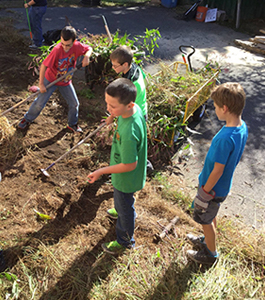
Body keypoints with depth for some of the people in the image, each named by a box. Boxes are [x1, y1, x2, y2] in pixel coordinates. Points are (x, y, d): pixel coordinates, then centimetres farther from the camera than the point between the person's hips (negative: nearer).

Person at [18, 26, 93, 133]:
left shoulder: (77, 46, -21)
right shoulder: (57, 50, -32)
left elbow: (89, 48, -1)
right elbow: (44, 65, -25)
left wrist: (86, 56, -24)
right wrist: (41, 84, -22)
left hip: (66, 81, 4)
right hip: (51, 79, -4)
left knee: (74, 104, 9)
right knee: (40, 103, 0)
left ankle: (72, 124, 33)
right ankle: (27, 119, 26)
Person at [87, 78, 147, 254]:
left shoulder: (128, 133, -42)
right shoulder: (135, 108, -16)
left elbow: (129, 165, -31)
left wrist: (101, 171, -21)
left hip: (126, 179, -8)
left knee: (124, 208, 18)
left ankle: (125, 241, 46)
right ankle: (124, 213, 67)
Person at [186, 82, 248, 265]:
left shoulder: (226, 138, -36)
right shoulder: (242, 127, -8)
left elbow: (218, 170, -28)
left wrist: (205, 191, -14)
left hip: (213, 188, -8)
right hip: (223, 185, 8)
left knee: (206, 220, 15)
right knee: (211, 216, 29)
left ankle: (211, 254, 38)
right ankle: (208, 241, 53)